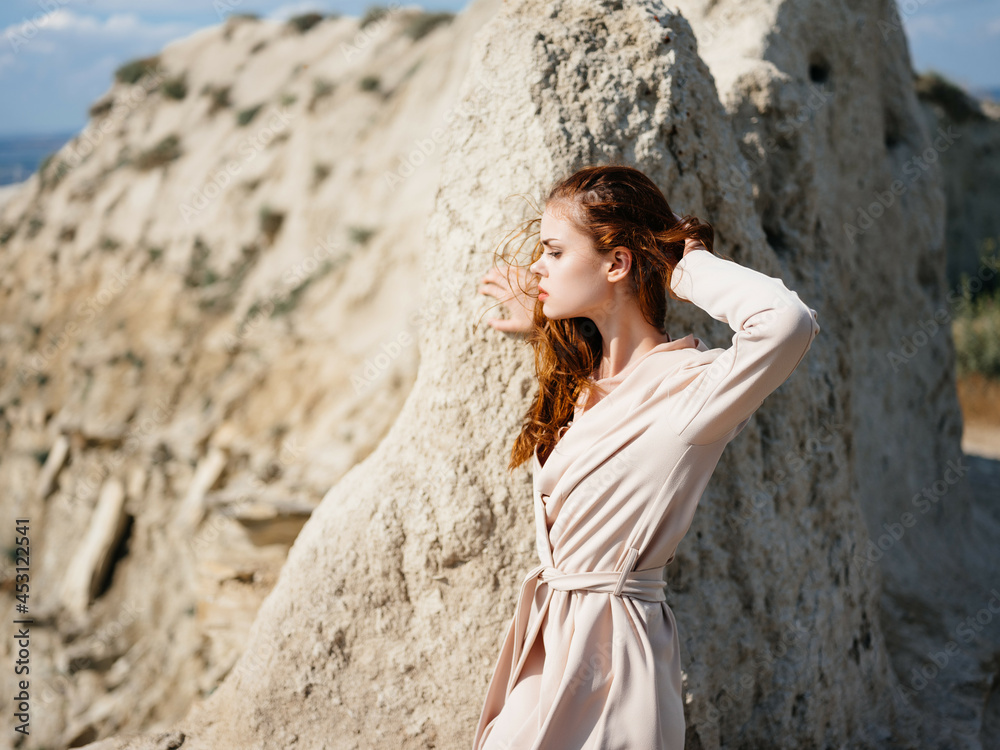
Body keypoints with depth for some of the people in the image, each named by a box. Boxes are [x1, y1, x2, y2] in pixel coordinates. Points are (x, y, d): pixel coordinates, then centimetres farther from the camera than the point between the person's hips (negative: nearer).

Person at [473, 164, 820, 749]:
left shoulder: (688, 383, -17)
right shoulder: (588, 374, 10)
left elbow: (788, 322, -38)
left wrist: (688, 270, -22)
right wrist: (543, 326, 26)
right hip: (553, 637, 8)